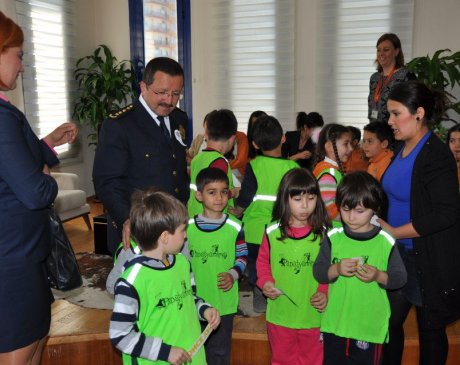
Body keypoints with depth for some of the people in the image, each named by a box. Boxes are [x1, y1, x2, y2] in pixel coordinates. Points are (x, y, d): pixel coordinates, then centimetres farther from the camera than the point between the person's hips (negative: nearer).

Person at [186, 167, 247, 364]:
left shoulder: (234, 226, -7)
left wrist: (233, 274, -15)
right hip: (195, 300, 2)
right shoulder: (188, 226, -4)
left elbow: (242, 257, 2)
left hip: (223, 301, -1)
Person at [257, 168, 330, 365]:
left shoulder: (323, 233, -9)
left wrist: (324, 292, -15)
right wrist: (265, 282, -12)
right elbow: (263, 261, 4)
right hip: (280, 313, 0)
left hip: (313, 314, 0)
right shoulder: (272, 232, -9)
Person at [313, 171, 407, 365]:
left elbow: (400, 278, -5)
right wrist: (336, 269, -22)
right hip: (335, 322, 2)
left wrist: (378, 276, -23)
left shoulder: (385, 241, -9)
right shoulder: (333, 237, -5)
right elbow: (318, 271, -4)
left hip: (370, 325, -2)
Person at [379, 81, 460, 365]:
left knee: (431, 329, 12)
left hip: (429, 260, -7)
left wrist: (394, 232, -19)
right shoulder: (404, 149, 6)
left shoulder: (437, 156, -19)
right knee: (390, 320, 16)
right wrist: (379, 221, 0)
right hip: (399, 252, 8)